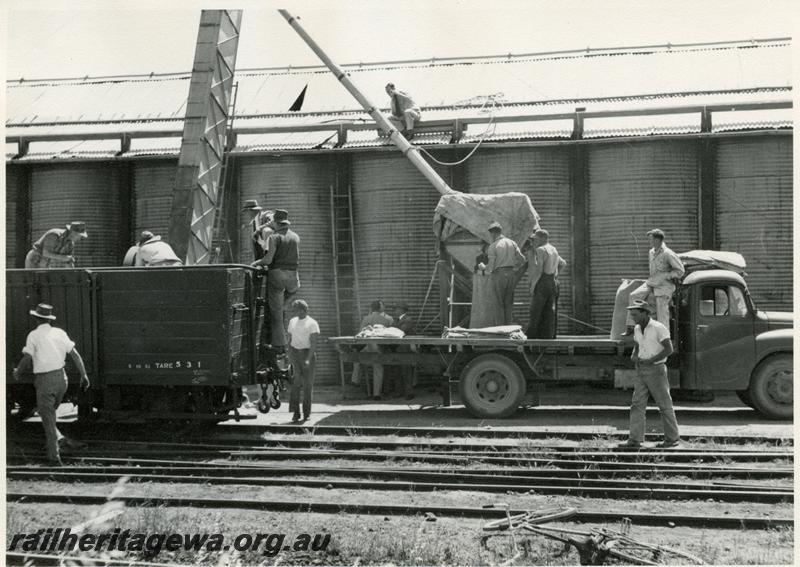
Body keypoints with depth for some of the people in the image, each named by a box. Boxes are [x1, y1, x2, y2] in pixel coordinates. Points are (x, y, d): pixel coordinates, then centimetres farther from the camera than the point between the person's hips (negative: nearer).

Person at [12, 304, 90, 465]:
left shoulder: (34, 335, -6)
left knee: (48, 419, 3)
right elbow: (75, 355, 3)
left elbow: (27, 360, -9)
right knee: (48, 414, 23)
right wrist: (84, 375, 7)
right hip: (61, 378, 5)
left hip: (44, 381, -5)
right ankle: (61, 440, 6)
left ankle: (54, 456, 2)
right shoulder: (59, 333, 6)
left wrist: (17, 372, 10)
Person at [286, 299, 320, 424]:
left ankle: (307, 413, 13)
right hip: (295, 353, 3)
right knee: (296, 382, -10)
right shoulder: (292, 321, 13)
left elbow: (313, 343, -11)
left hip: (308, 353, -3)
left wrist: (308, 359, -20)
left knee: (307, 384, 2)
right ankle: (295, 413, -11)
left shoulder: (312, 323, -3)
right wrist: (290, 355, 9)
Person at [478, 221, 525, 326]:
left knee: (499, 305, 1)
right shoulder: (512, 243, 8)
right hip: (511, 274, 5)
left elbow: (490, 266, -12)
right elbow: (522, 259, 5)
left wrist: (482, 267, 9)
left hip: (498, 275, -5)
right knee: (509, 304, 9)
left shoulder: (493, 246, -8)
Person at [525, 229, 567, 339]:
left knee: (535, 311, -4)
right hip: (553, 283, 8)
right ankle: (548, 335, 4)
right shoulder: (554, 250, 17)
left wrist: (532, 285, -11)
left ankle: (531, 335, -4)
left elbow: (538, 271, -17)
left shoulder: (540, 250, -10)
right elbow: (563, 263, 31)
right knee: (549, 310, 6)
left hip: (542, 283, -8)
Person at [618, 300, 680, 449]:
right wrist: (633, 356, -2)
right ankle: (635, 440, -4)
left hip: (656, 370, -7)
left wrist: (650, 360, -19)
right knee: (637, 404, -2)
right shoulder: (637, 329, 8)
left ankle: (672, 438, 15)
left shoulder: (659, 328, -15)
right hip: (642, 372, 7)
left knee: (664, 406, 3)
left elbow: (669, 349, -17)